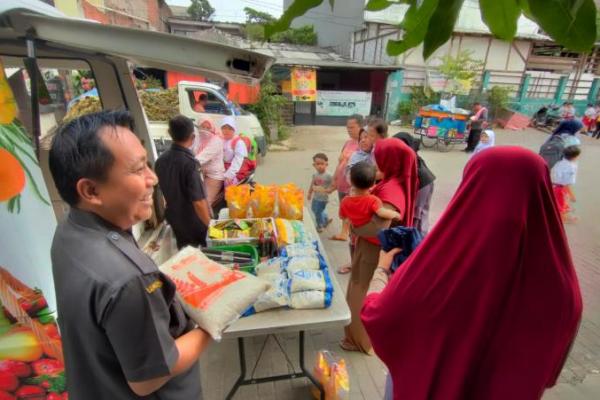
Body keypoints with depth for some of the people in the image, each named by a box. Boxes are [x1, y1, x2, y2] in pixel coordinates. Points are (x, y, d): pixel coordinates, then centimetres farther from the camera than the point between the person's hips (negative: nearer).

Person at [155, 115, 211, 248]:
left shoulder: (160, 161, -5)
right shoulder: (189, 163, -28)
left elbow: (165, 190, 9)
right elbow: (198, 202, -27)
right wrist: (209, 225, -15)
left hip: (175, 219, 6)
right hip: (195, 223, -6)